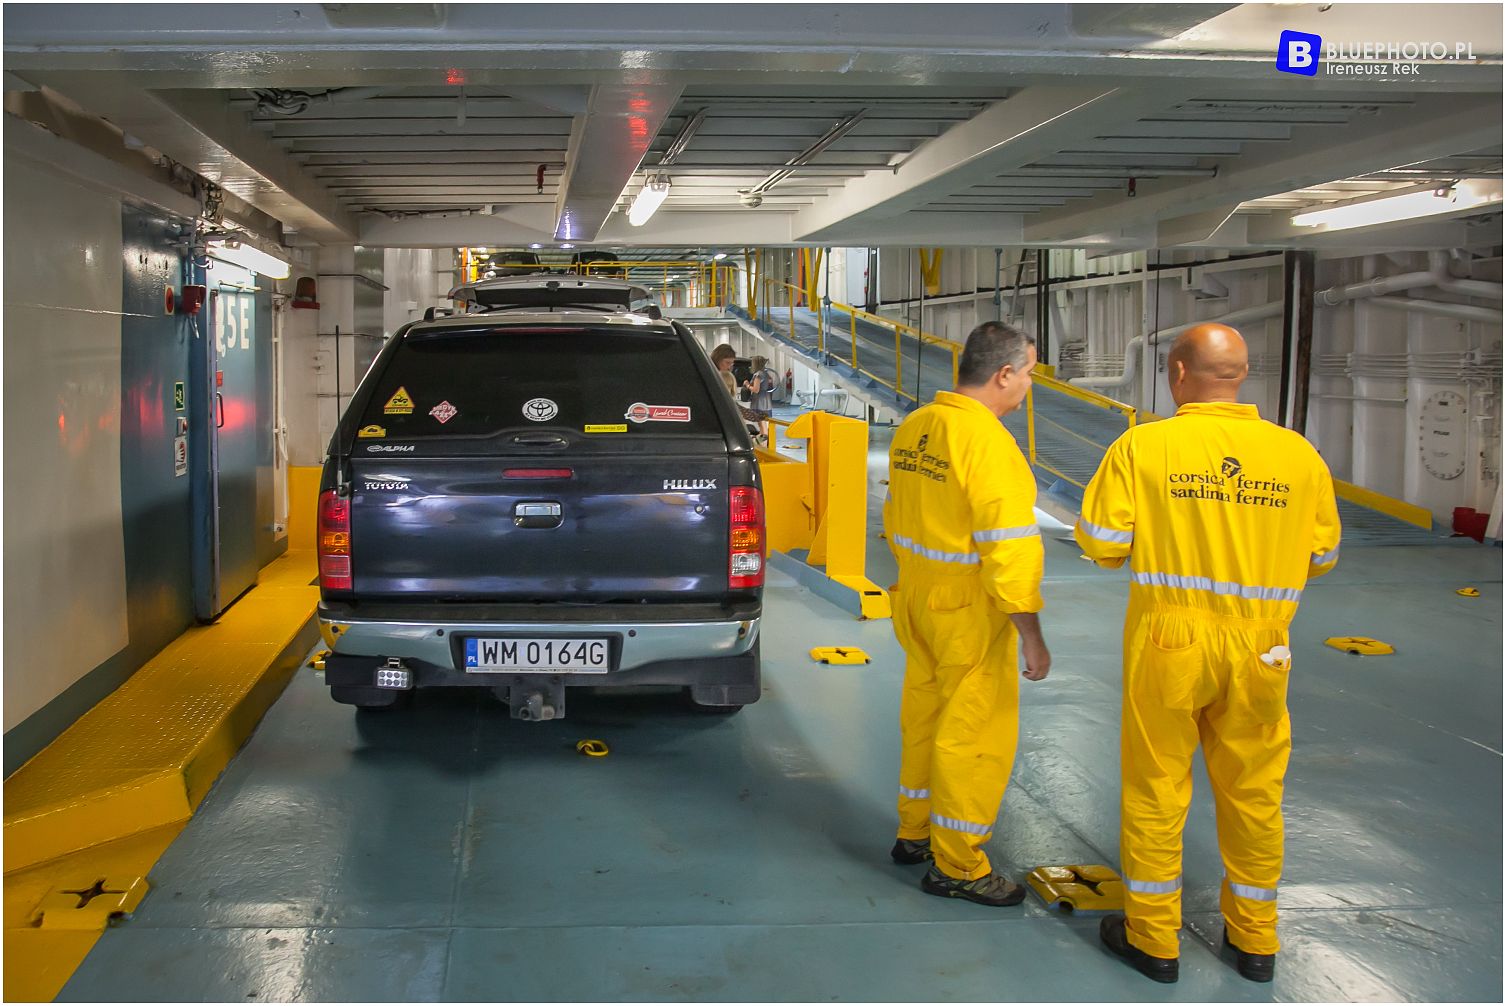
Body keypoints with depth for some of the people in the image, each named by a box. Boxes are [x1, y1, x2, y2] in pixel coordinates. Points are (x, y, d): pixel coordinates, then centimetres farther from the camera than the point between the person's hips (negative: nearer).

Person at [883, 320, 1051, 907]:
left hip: (917, 595, 9)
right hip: (969, 613, -8)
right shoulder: (987, 442, -21)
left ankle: (915, 832, 36)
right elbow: (1009, 550, -22)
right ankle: (956, 866, 15)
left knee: (924, 717, 21)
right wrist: (1032, 637, -16)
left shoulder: (913, 429, 5)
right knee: (975, 735, 4)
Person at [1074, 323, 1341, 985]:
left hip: (1168, 639, -2)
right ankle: (1255, 940, 30)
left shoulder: (1143, 446, -10)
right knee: (1253, 793, 16)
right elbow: (1321, 555, 6)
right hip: (1259, 649, 3)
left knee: (1155, 789, 11)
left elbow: (1100, 541, -9)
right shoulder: (1298, 454, -2)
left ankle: (1153, 938, 22)